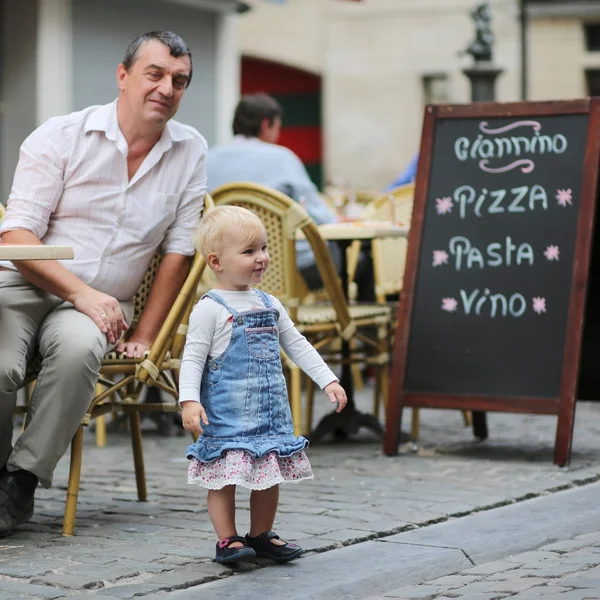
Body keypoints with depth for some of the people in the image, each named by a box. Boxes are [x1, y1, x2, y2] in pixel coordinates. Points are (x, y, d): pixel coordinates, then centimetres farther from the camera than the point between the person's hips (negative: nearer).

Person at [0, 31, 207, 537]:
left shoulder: (190, 152, 6)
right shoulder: (61, 136, -3)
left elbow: (179, 251, 8)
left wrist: (144, 337, 3)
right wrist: (79, 291, -19)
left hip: (101, 305, 2)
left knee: (79, 346, -34)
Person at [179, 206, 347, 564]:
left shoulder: (270, 305, 12)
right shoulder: (211, 308, -9)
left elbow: (298, 346, 18)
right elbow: (193, 358, -11)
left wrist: (328, 380, 11)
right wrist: (189, 400, -23)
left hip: (271, 411, 7)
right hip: (227, 414, -7)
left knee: (270, 476, 10)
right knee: (225, 477, -4)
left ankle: (262, 536, 23)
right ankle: (228, 540, 5)